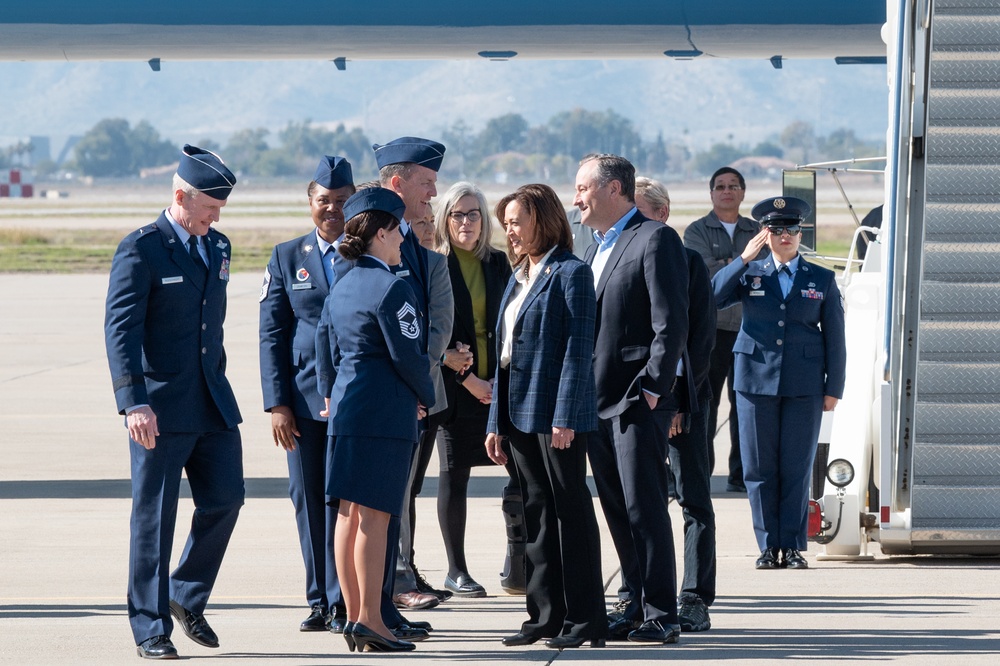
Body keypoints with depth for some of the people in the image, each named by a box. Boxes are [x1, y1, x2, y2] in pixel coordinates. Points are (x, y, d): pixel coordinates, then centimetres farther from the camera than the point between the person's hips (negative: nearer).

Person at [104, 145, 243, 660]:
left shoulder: (217, 249, 13)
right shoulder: (140, 249, -9)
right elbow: (120, 330, -15)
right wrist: (134, 403, -24)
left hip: (213, 404, 6)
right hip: (160, 405, -6)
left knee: (224, 499, 1)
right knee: (154, 516, 0)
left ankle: (187, 597, 21)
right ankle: (151, 628, 8)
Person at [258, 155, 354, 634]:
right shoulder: (287, 258, 9)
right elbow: (272, 334, 7)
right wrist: (277, 403, -1)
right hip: (303, 396, 2)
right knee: (307, 497, 5)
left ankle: (343, 601, -2)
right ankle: (320, 600, 13)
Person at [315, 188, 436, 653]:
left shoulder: (341, 287, 13)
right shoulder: (391, 289, -12)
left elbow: (325, 349, 18)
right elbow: (408, 355, -13)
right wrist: (426, 398, 2)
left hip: (345, 407, 8)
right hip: (386, 411, -8)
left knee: (348, 514, 8)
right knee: (375, 515, -8)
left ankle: (353, 616, 12)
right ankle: (369, 620, -9)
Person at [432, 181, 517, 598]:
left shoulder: (498, 264, 10)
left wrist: (501, 379, -3)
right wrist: (467, 379, -11)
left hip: (497, 385, 4)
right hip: (453, 387, -4)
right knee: (454, 476, 0)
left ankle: (518, 565, 5)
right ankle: (456, 571, 8)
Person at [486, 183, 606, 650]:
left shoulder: (570, 273, -9)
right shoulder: (519, 278, 16)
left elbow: (578, 348, -15)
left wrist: (565, 417, -21)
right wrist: (496, 423, 14)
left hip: (556, 412, -8)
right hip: (519, 411, 8)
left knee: (571, 509, -3)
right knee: (536, 512, 10)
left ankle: (584, 620, 0)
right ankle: (545, 616, 14)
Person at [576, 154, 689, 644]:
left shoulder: (656, 240, -8)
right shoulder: (597, 248, 19)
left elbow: (672, 324, -14)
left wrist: (652, 389, -18)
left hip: (636, 402, -8)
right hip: (598, 403, 9)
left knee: (644, 509, -7)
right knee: (618, 512, 10)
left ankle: (661, 615, -4)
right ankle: (637, 605, 16)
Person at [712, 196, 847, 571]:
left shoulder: (821, 280, 9)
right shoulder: (749, 274, 8)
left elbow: (834, 338, 8)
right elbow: (712, 297, -8)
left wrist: (833, 388, 2)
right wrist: (744, 259, -11)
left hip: (804, 385, 0)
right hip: (756, 381, 0)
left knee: (797, 468, -1)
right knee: (760, 468, 1)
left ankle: (793, 547, 5)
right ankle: (768, 546, 7)